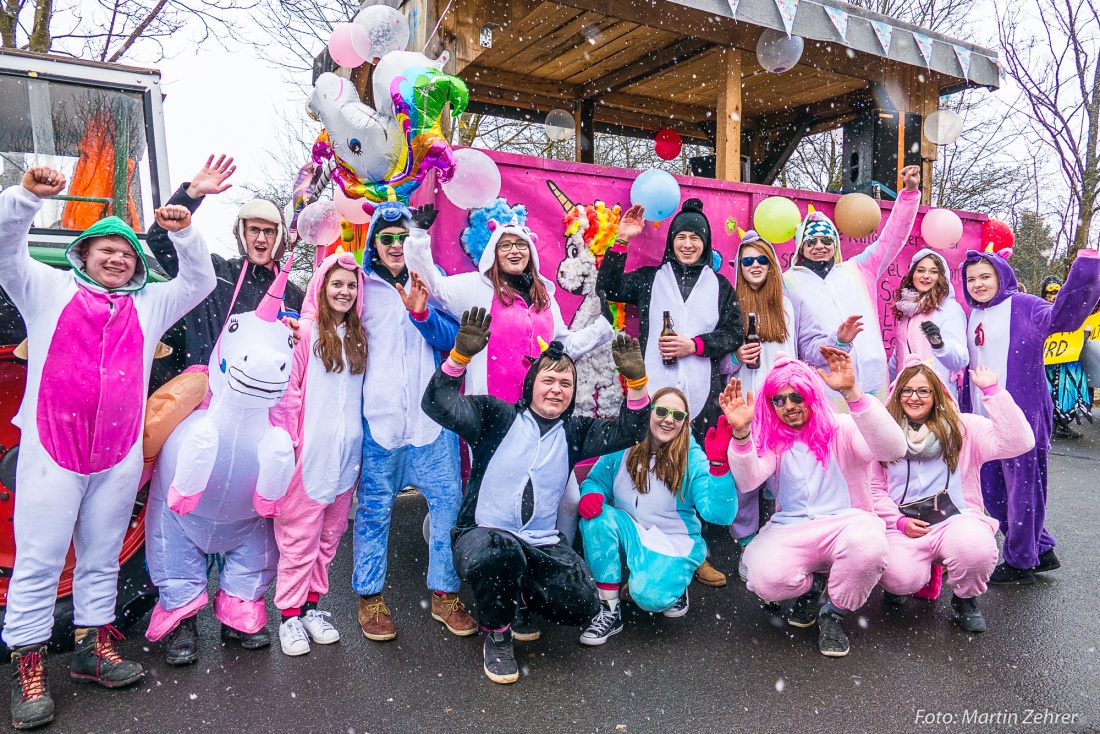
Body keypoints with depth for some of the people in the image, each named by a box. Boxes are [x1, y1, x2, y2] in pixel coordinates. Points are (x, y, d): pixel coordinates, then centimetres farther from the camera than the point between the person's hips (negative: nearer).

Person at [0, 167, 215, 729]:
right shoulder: (49, 289, 10)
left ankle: (92, 647, 25)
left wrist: (184, 233, -2)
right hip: (51, 450, -3)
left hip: (119, 455, 3)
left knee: (102, 557, 13)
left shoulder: (149, 304, 16)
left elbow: (199, 281, 14)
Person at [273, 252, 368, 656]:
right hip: (310, 451, -5)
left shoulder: (358, 337, 13)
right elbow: (289, 390, -8)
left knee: (330, 532, 12)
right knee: (300, 533, 1)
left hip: (346, 452, 5)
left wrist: (357, 442, 12)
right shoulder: (305, 332, -5)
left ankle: (312, 604, 25)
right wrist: (290, 441, -11)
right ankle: (290, 613, 13)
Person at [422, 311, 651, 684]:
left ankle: (520, 596, 19)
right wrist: (461, 355, -29)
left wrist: (636, 380, -14)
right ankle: (496, 634, -5)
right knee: (498, 552, -38)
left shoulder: (574, 431, 11)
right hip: (483, 533, -3)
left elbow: (628, 431, 2)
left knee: (581, 605, -15)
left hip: (543, 543, 4)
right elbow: (438, 404, -13)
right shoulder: (496, 416, -1)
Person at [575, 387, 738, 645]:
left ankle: (673, 583, 10)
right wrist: (590, 494, -22)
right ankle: (609, 611, -14)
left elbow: (720, 514, -22)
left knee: (648, 595, -31)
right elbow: (597, 480, 3)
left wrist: (718, 463, -36)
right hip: (629, 535, 3)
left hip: (674, 544, -3)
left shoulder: (693, 460, -11)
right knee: (596, 518, -28)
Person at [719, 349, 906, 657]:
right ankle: (811, 584, 11)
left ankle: (833, 614, -5)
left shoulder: (841, 429, 0)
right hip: (789, 531, 2)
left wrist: (851, 393, -32)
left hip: (844, 524, -1)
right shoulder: (773, 440, 8)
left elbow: (894, 449, -20)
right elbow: (749, 479, -11)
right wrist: (741, 434, -31)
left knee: (868, 543, -37)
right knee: (765, 579, -30)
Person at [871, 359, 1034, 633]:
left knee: (977, 550, -34)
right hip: (902, 527, 0)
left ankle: (965, 600, 2)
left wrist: (992, 391, -13)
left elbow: (1019, 442, -10)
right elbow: (874, 489, 8)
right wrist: (899, 522, -8)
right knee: (902, 578, -29)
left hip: (955, 519, 0)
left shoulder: (963, 427, 6)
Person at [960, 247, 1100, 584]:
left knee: (1022, 488, 3)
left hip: (1019, 415, -7)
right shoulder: (973, 316, 13)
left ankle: (1020, 563, 19)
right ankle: (1041, 550, 30)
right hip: (982, 419, 7)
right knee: (991, 491, 13)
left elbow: (1063, 315, -26)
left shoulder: (1023, 306, -6)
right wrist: (965, 414, 16)